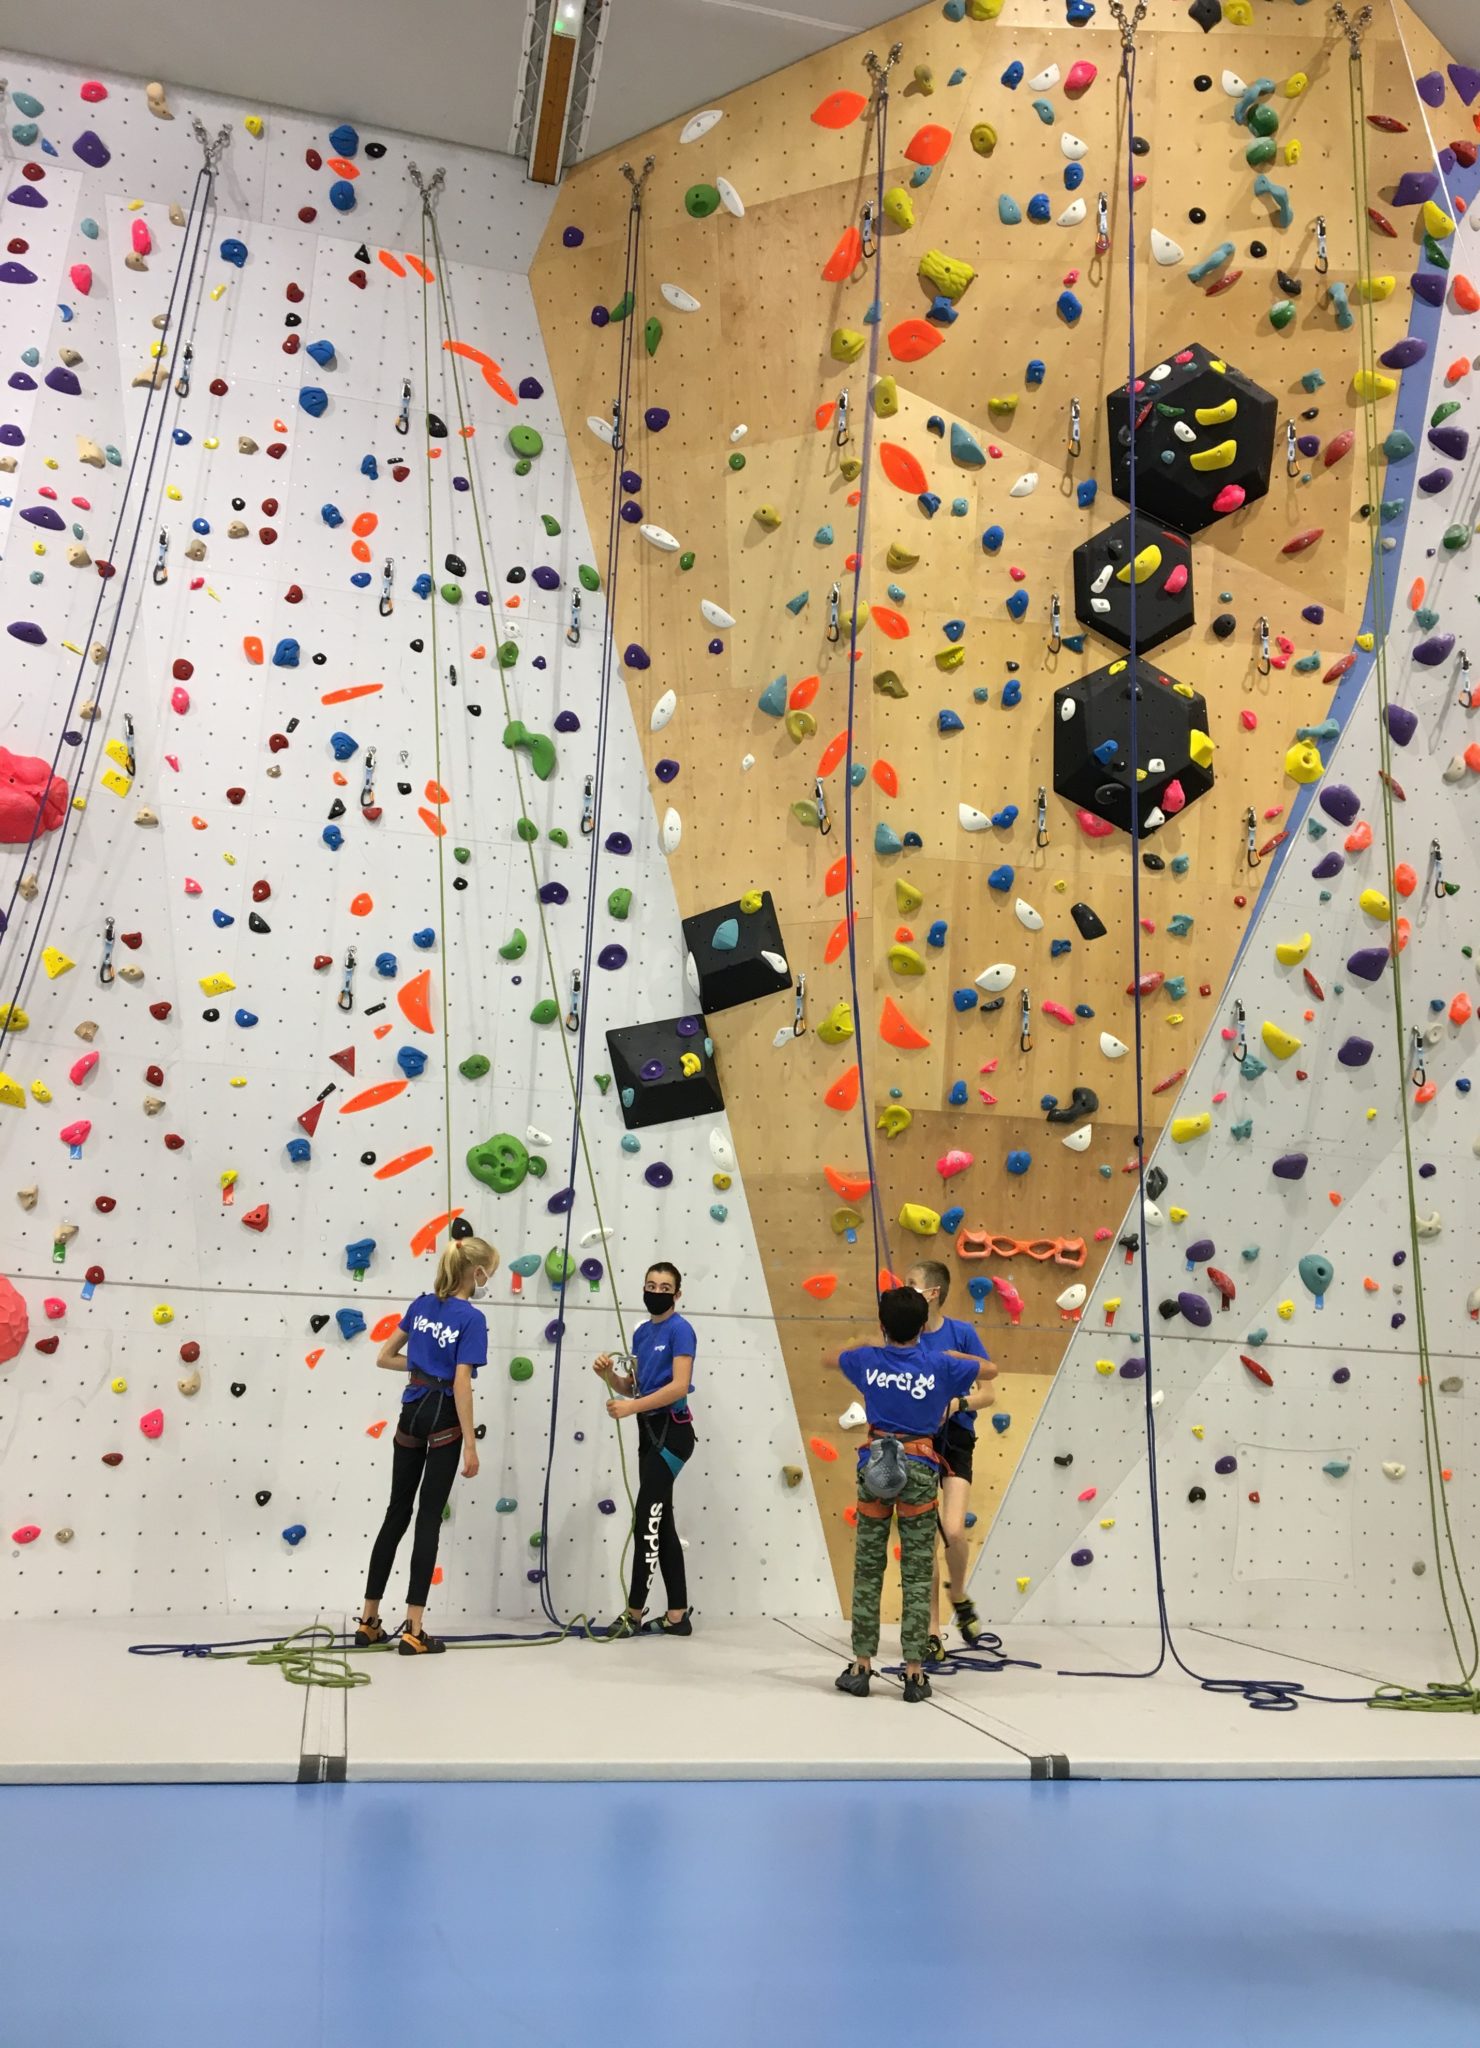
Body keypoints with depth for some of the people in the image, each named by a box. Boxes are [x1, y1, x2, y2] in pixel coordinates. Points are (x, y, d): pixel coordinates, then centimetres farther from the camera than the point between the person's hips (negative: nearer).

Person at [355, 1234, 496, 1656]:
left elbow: (384, 1358, 11)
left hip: (412, 1413, 6)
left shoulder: (422, 1305, 7)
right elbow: (461, 1385, -19)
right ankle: (413, 1631, 1)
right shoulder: (472, 1318, -13)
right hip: (443, 1419, -6)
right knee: (428, 1519, -2)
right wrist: (471, 1445, -16)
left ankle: (368, 1622, 19)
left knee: (397, 1513, 13)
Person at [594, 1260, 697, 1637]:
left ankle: (634, 1613, 1)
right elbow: (632, 1387, 15)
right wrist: (609, 1374, -5)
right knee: (661, 1523, 10)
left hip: (672, 1432, -9)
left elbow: (679, 1386, -21)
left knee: (647, 1520, -7)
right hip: (649, 1431, 9)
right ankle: (677, 1616, 15)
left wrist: (631, 1408, -21)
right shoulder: (641, 1332, 13)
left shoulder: (679, 1329, -11)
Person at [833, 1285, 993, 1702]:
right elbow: (989, 1369, 16)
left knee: (867, 1570, 8)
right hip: (920, 1468, -1)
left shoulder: (868, 1360, 2)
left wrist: (869, 1343, 33)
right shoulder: (939, 1365, -1)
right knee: (917, 1575, 4)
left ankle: (861, 1666, 11)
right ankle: (914, 1672, 4)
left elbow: (834, 1357, 25)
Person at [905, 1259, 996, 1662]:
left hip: (954, 1441, -2)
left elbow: (986, 1393, -5)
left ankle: (960, 1596, 16)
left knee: (953, 1531, -16)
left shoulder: (961, 1333, -7)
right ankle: (932, 1633, 15)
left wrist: (953, 1405, -21)